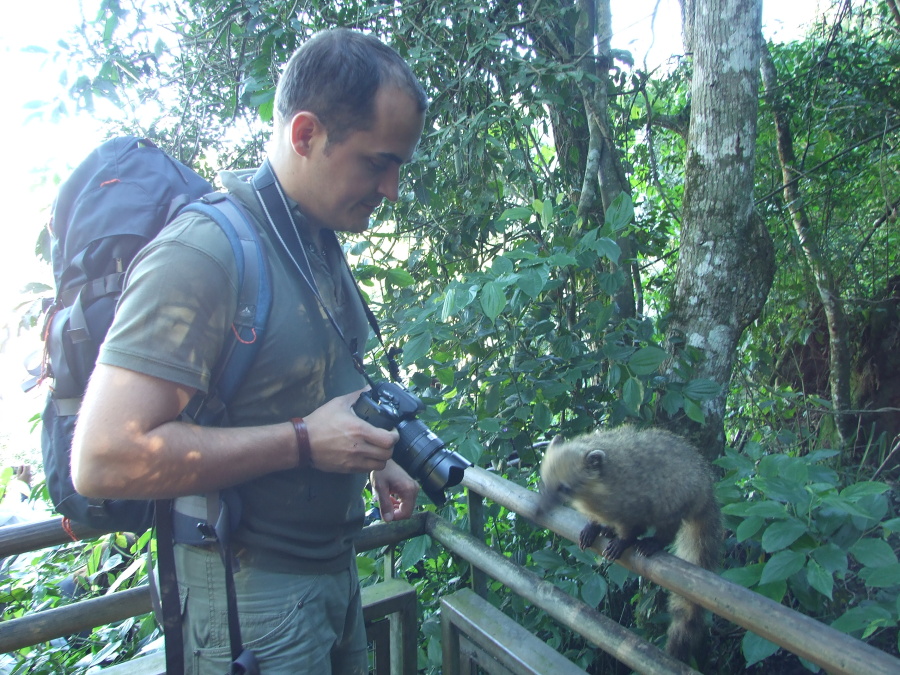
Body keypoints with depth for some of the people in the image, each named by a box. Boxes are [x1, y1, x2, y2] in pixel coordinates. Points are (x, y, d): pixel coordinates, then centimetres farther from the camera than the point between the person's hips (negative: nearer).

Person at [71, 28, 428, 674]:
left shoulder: (323, 242, 5)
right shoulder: (203, 252, -24)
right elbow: (104, 457, -29)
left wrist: (373, 457, 6)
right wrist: (303, 443, -27)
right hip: (253, 590, -8)